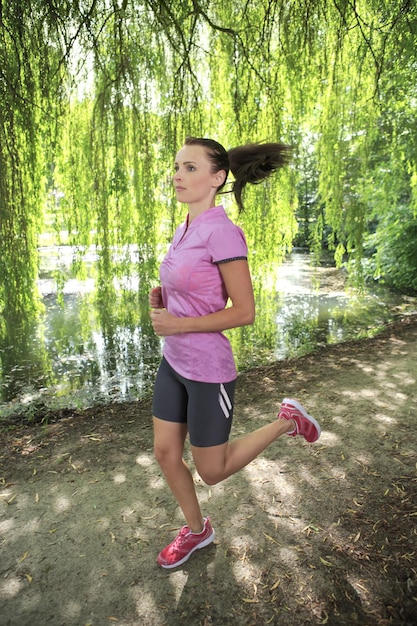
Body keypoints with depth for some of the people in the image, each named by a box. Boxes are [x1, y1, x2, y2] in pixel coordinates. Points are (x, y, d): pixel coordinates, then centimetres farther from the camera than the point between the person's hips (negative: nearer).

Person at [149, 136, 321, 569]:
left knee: (211, 472, 12)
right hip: (173, 363, 8)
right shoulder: (184, 230, 5)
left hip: (208, 371, -8)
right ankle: (196, 530, 43)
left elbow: (244, 312, -18)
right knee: (165, 454, 17)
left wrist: (178, 324, -22)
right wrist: (161, 296, -1)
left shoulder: (222, 232, -20)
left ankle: (287, 421, 27)